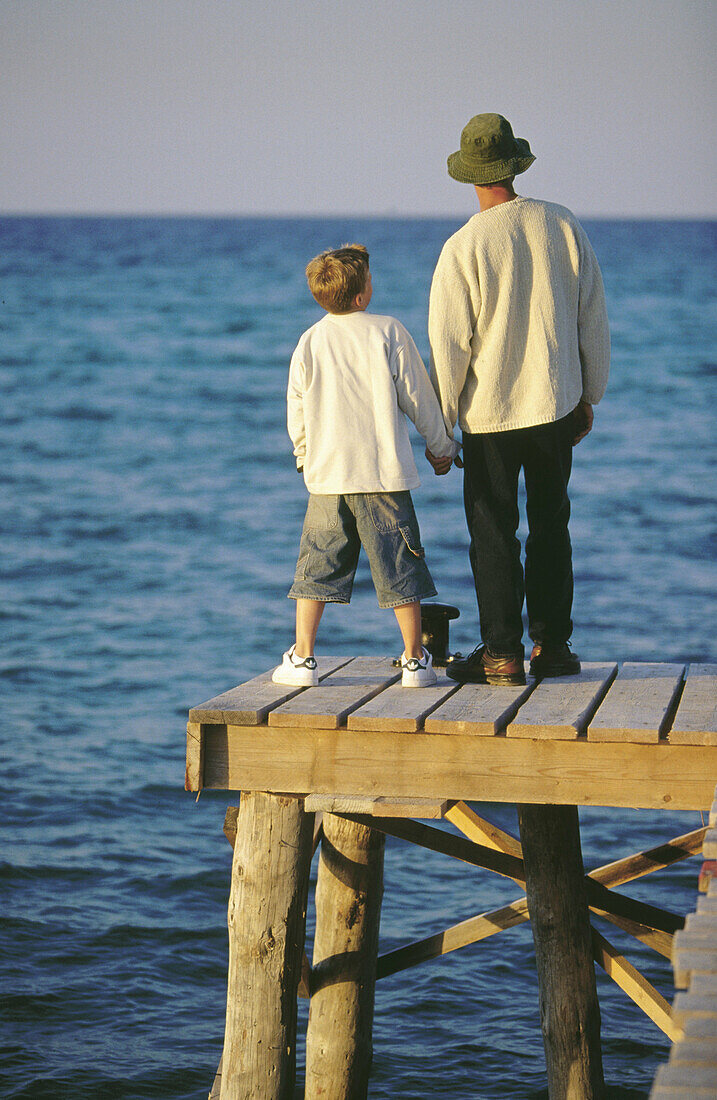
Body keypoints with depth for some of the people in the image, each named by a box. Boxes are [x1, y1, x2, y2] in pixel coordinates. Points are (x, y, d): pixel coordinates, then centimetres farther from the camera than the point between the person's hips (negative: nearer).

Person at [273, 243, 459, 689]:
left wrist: (305, 456, 26)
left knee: (317, 567, 10)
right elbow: (419, 397, 0)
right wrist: (442, 446, 14)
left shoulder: (309, 342, 2)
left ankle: (302, 658, 9)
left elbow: (296, 414, 8)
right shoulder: (389, 332, -5)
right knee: (399, 567, 4)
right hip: (384, 472, -2)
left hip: (326, 475, 2)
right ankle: (415, 660, 9)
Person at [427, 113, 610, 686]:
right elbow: (593, 318, 4)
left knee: (493, 534, 4)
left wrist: (439, 425, 0)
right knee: (551, 526, 13)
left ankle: (502, 654, 5)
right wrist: (588, 395, 15)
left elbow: (449, 346, -10)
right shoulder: (563, 226, -2)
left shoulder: (463, 248, -13)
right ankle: (553, 647, 16)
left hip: (490, 412, -3)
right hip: (557, 404, 4)